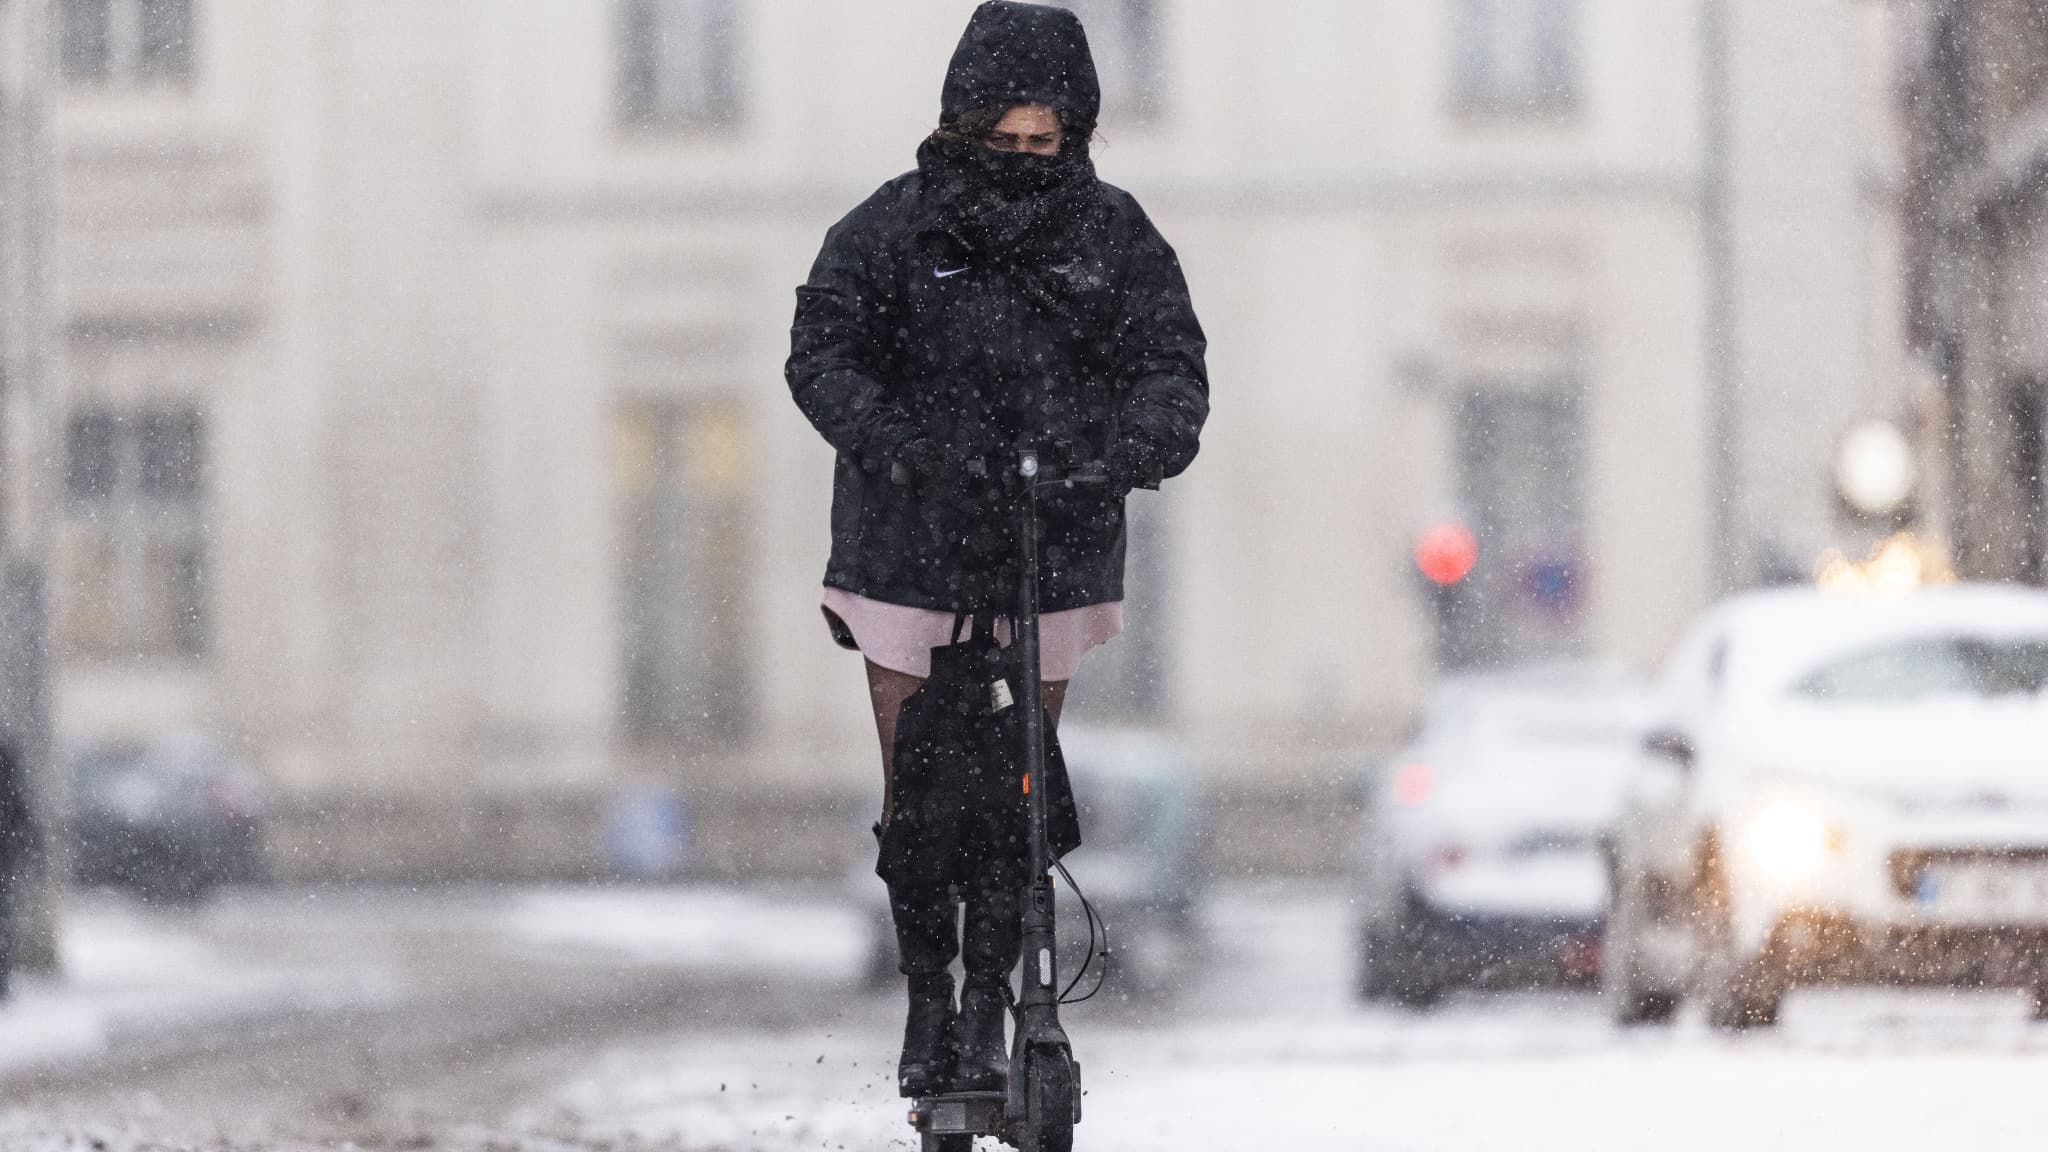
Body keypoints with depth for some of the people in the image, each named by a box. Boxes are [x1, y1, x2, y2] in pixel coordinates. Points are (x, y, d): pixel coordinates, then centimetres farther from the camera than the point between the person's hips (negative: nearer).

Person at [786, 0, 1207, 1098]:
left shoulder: (1112, 235, 0)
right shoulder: (890, 228, -6)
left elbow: (1170, 359, -5)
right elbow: (823, 355, -14)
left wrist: (1146, 433, -28)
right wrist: (899, 439, -31)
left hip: (1050, 561, 1)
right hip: (909, 556, -1)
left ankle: (990, 998, 16)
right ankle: (927, 996, 19)